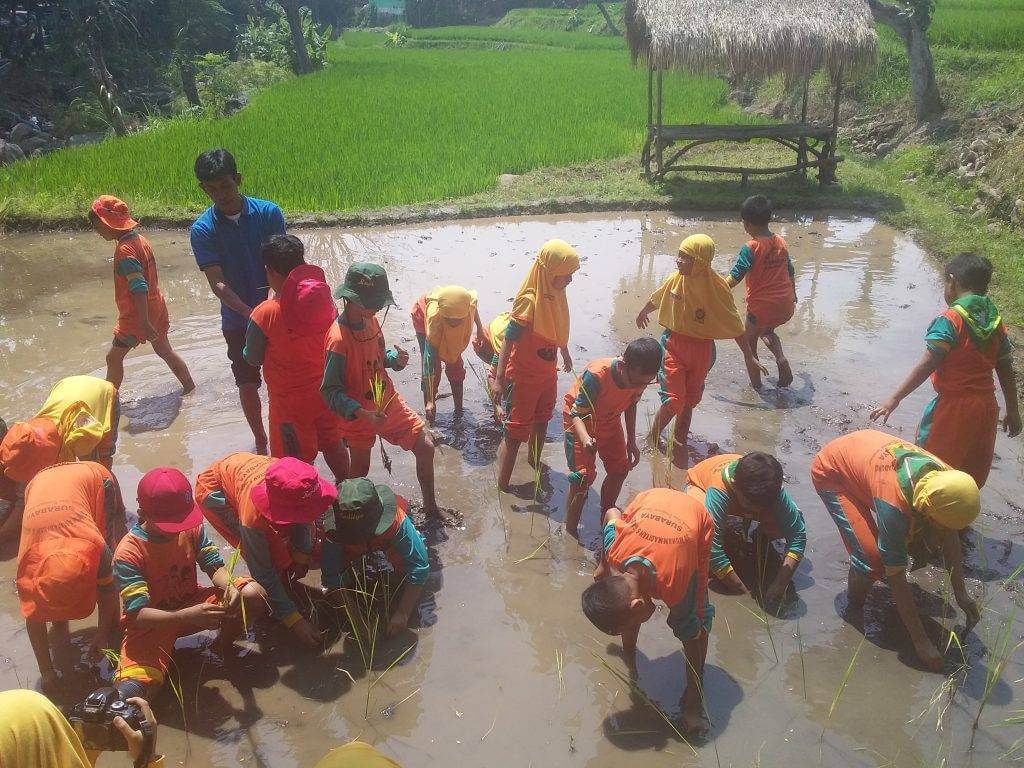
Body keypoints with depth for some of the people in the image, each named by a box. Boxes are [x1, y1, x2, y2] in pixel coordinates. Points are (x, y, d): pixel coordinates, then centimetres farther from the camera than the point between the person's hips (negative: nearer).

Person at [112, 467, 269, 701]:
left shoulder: (192, 528, -10)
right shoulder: (128, 553, -25)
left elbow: (214, 565, -8)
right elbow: (138, 614, -29)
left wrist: (229, 587, -33)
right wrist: (188, 616, -44)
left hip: (191, 604, 5)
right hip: (152, 623, -5)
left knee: (254, 594, -18)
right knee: (132, 690, -32)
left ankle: (224, 645, 7)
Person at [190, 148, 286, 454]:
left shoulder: (269, 213, -8)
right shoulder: (202, 230, -9)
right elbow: (217, 283, -15)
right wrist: (251, 313, -30)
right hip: (237, 320, 0)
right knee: (247, 383, 8)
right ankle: (261, 443, 28)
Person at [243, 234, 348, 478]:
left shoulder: (265, 314, -22)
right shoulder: (325, 299, -9)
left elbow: (253, 359, -8)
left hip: (290, 400, -5)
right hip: (327, 392, 5)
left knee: (299, 462, 12)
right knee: (333, 444, 27)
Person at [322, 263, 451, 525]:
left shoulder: (370, 320, -5)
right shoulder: (339, 339, -28)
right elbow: (329, 390, -25)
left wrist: (396, 358, -11)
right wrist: (363, 414, -35)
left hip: (388, 401, 7)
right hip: (359, 413, -6)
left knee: (425, 447, 7)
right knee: (360, 469, 10)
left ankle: (430, 505, 27)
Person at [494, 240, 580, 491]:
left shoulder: (556, 294, -4)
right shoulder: (530, 301, -27)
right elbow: (509, 340, -23)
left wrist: (566, 355, 28)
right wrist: (499, 379, -22)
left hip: (547, 374, 8)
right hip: (523, 378, -8)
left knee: (541, 421, 27)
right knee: (515, 432, -1)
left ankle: (534, 461, 51)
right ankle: (502, 487, 8)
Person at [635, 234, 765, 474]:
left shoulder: (718, 287, -16)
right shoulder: (675, 279, -10)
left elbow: (735, 324, -8)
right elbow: (657, 298, 12)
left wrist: (748, 356, -7)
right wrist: (643, 313, 32)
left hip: (701, 349, 0)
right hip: (673, 344, 0)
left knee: (689, 402, 14)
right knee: (673, 401, -10)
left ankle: (679, 446, 33)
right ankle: (653, 438, 16)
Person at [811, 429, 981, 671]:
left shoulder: (946, 479, -22)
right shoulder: (894, 503, -40)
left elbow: (950, 538, -2)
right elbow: (897, 580, -30)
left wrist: (961, 593, -2)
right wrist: (922, 642, -24)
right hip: (831, 472, -7)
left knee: (918, 533, 2)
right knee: (872, 556, -19)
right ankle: (855, 598, 9)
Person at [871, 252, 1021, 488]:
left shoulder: (950, 320, -14)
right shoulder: (996, 322, 6)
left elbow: (927, 365, -22)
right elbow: (1006, 371, 10)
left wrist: (894, 399, -21)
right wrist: (1013, 412, 19)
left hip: (953, 406, -7)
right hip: (986, 407, 7)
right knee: (970, 478, 18)